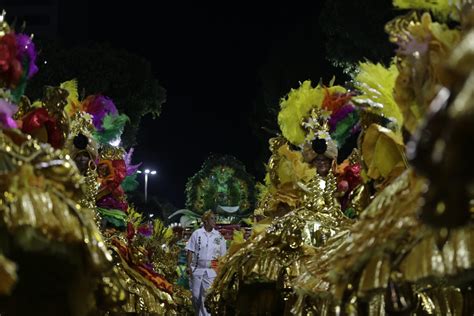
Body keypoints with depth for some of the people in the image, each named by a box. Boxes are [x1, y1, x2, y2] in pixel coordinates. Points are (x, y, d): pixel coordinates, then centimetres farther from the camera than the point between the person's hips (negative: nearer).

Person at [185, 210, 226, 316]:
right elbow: (190, 251, 2)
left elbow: (222, 255, 8)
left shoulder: (218, 236, 5)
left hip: (211, 270, 0)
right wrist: (189, 266, -6)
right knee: (196, 295, 6)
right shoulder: (197, 234, 2)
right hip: (197, 269, 0)